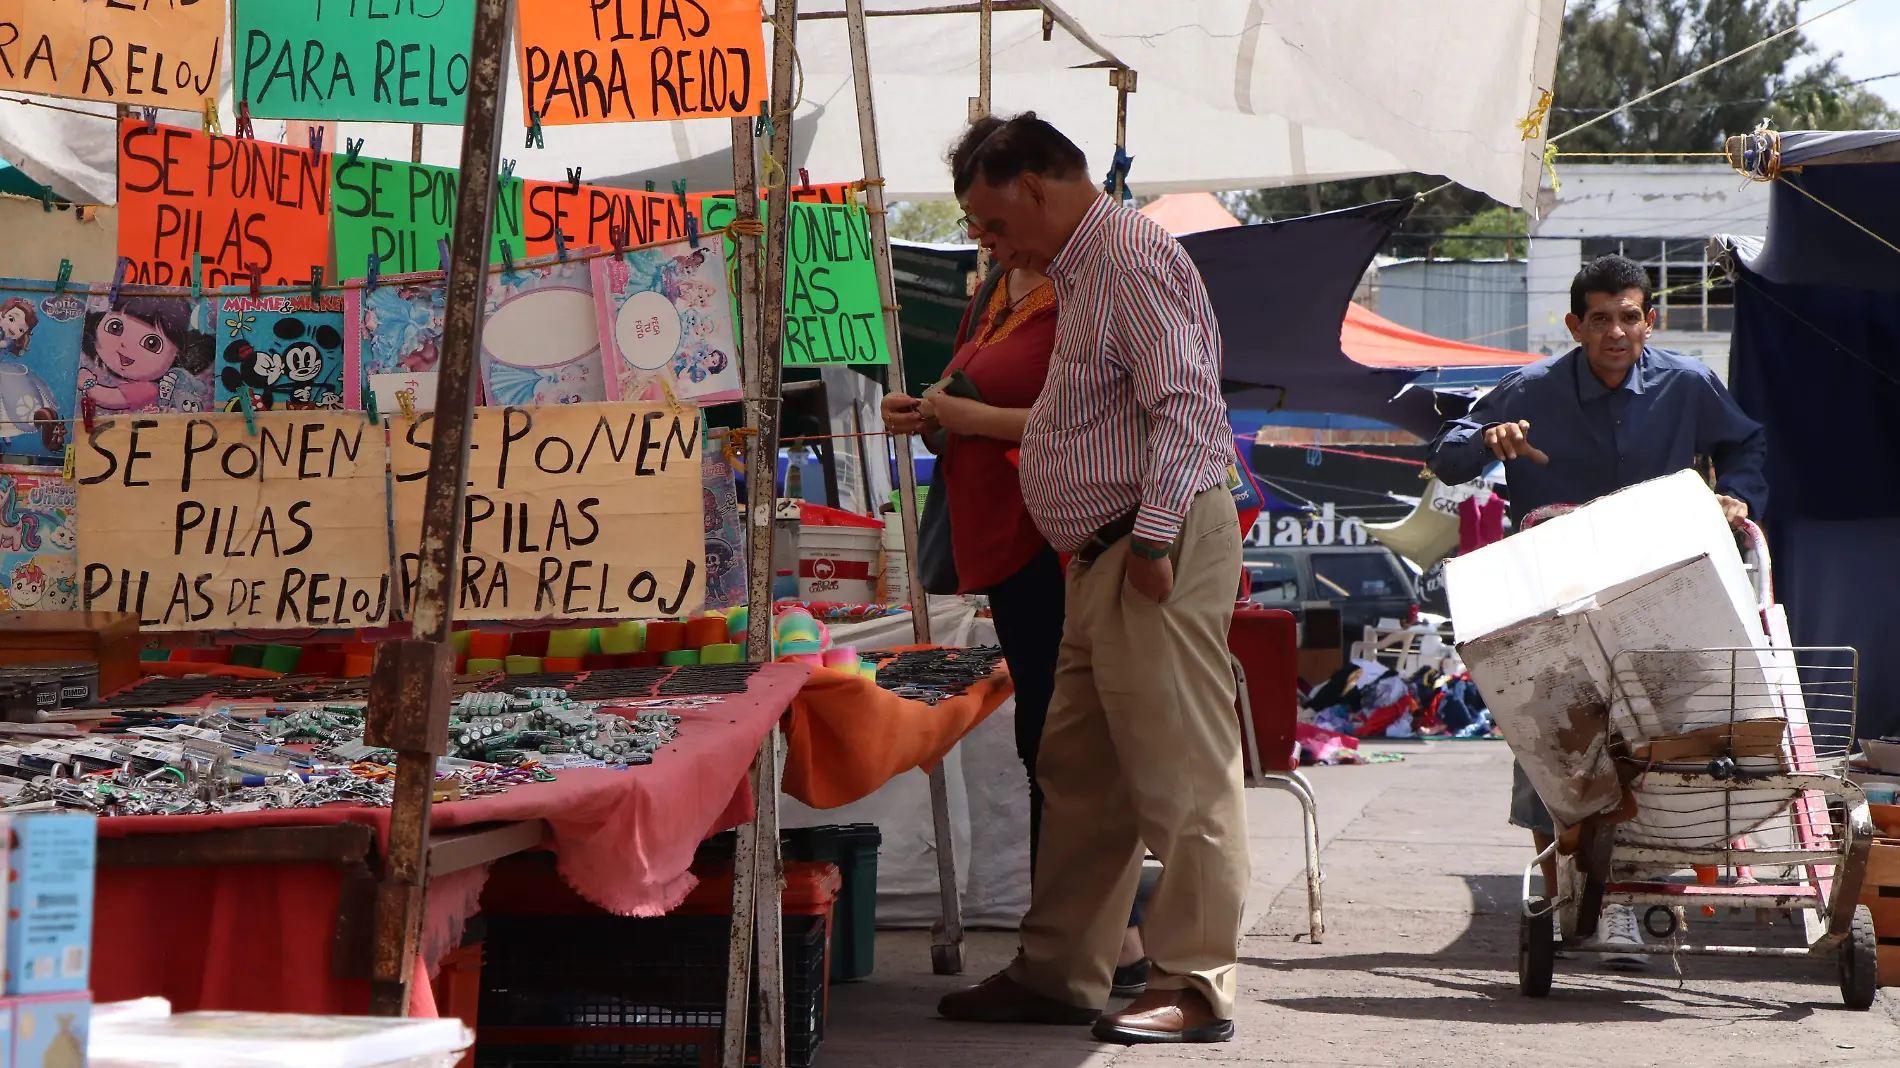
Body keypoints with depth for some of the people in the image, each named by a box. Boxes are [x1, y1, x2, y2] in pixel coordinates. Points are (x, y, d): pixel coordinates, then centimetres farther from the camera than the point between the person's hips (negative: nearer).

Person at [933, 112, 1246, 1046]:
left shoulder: (1129, 258, -13)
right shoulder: (1083, 269, 20)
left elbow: (1180, 405, -20)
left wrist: (1153, 540, -22)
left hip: (1158, 551, -11)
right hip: (1105, 554, 11)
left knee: (1181, 776, -6)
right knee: (1078, 774, 14)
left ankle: (1195, 989, -2)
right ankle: (1057, 974, 21)